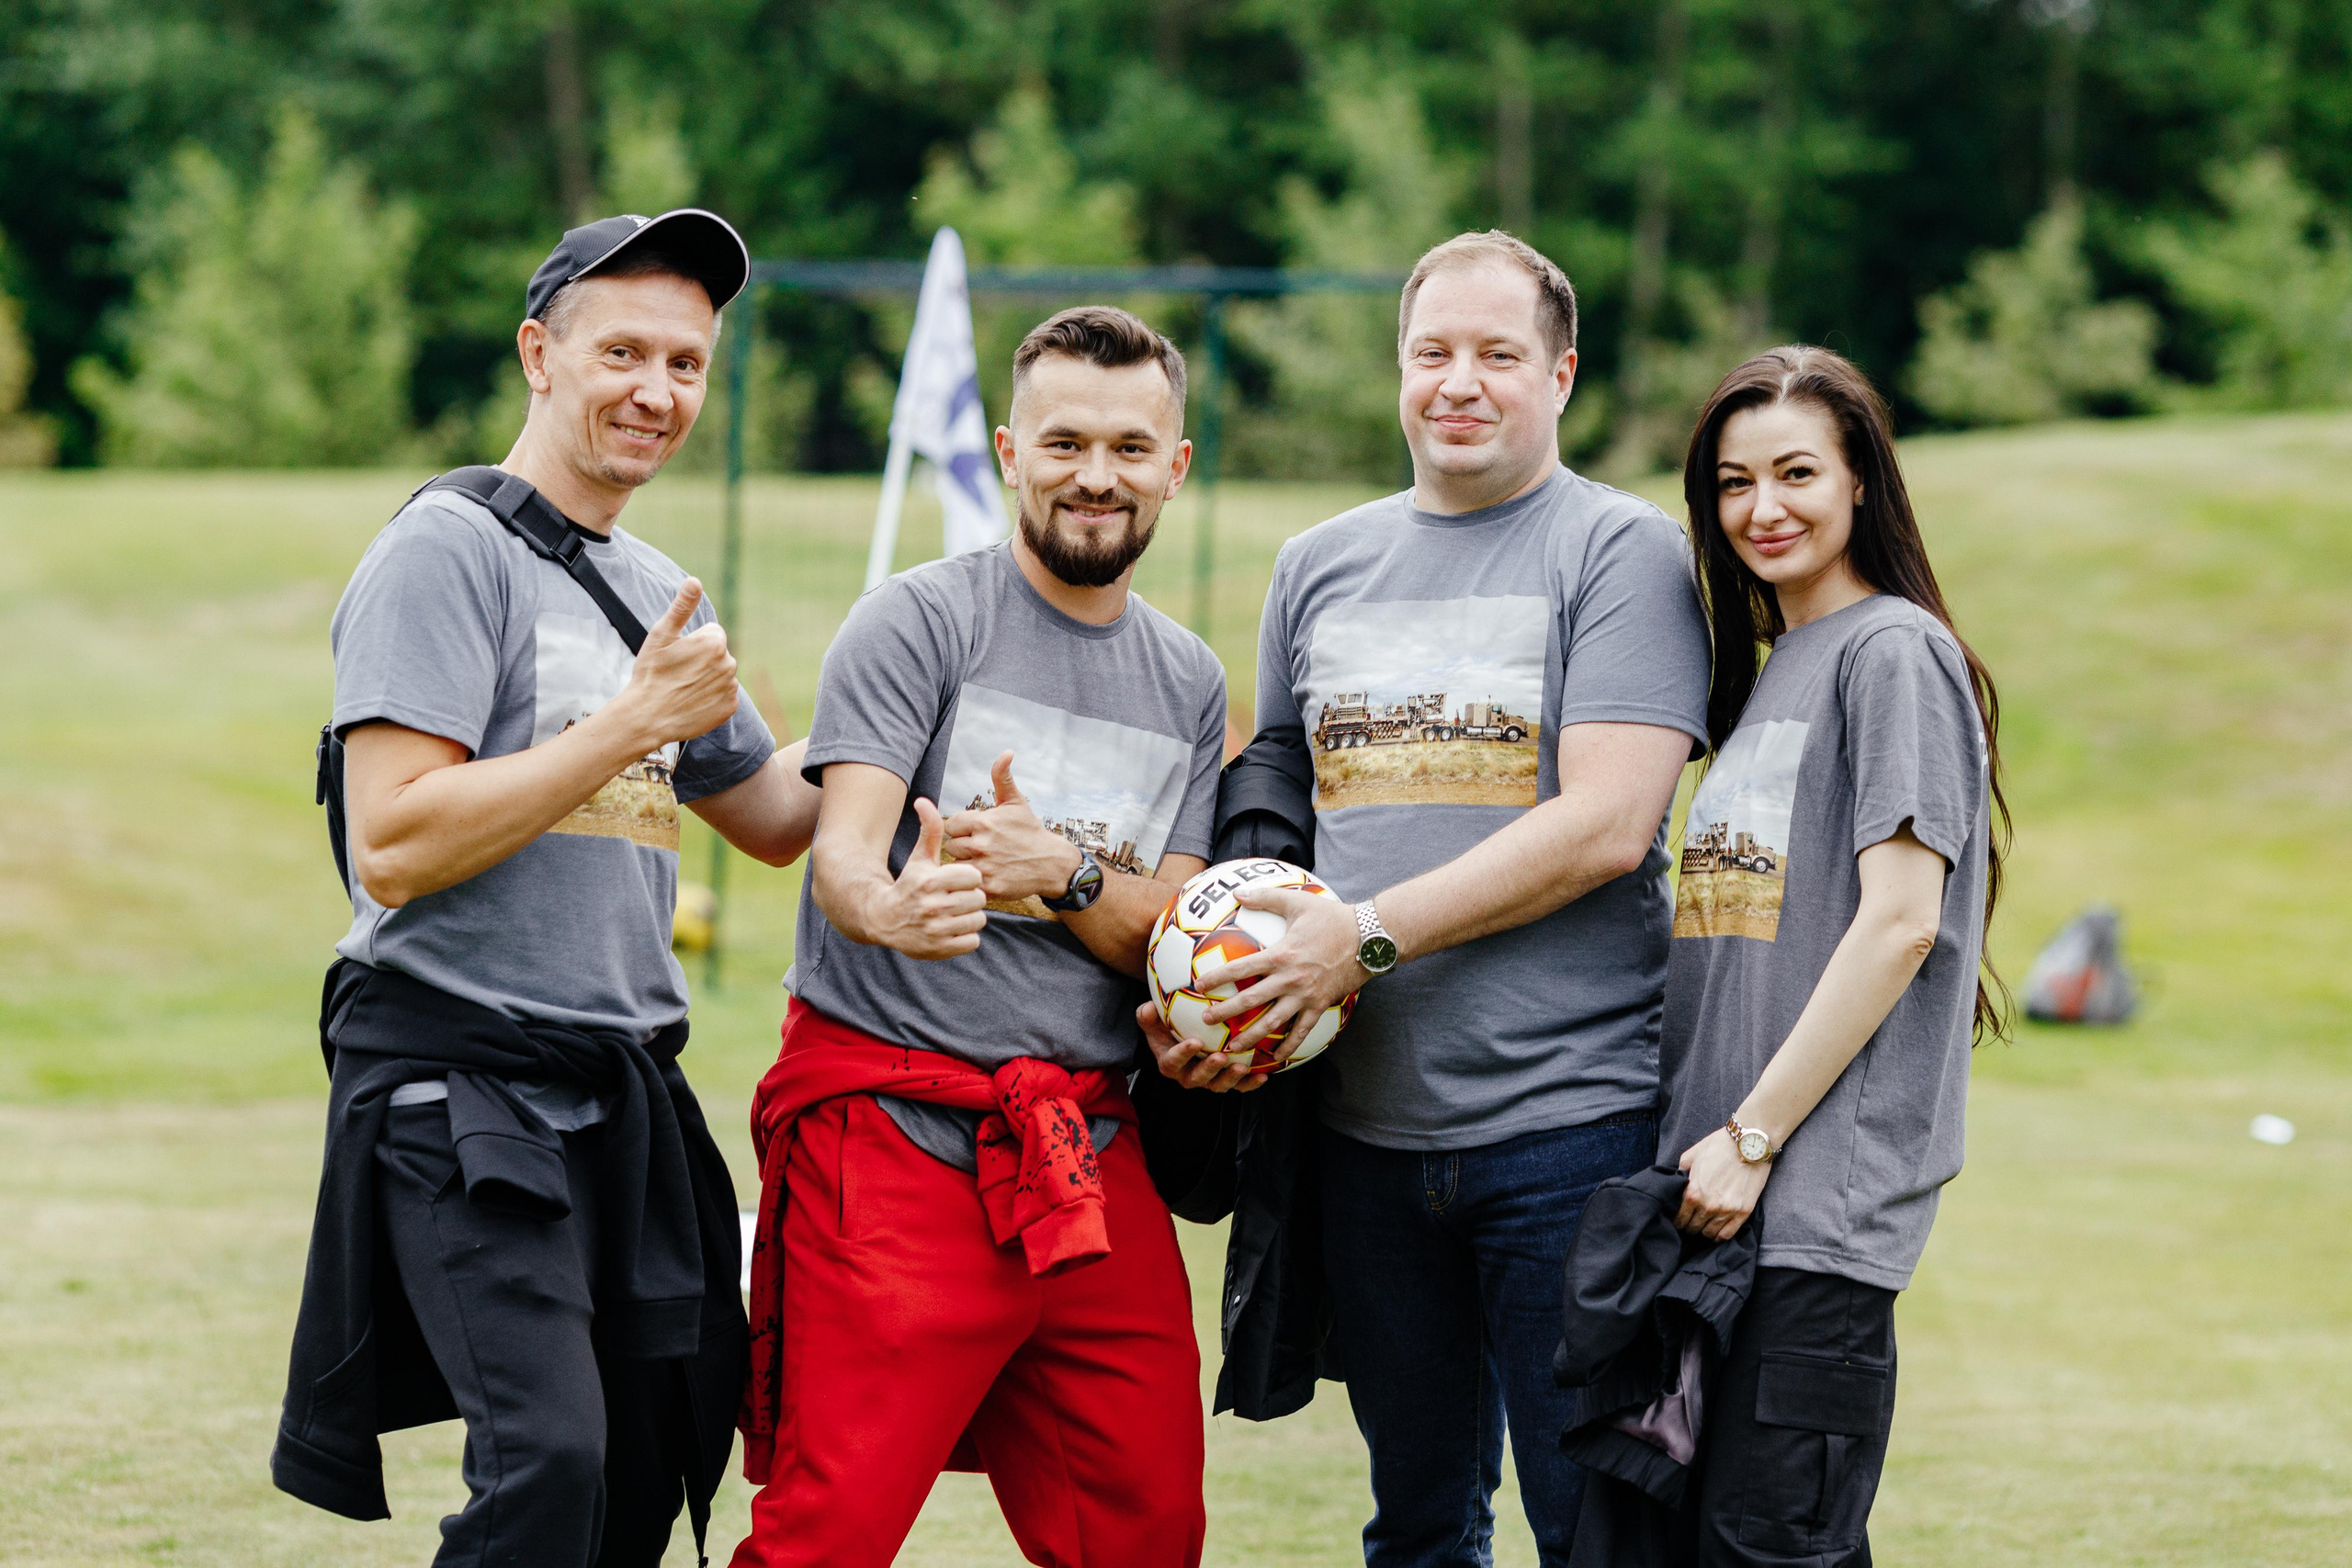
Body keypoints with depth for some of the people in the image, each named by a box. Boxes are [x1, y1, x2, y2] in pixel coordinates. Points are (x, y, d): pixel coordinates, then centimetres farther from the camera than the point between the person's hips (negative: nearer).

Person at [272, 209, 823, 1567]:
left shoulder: (662, 595, 18)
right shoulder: (446, 552, -7)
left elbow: (780, 818, 30)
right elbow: (392, 845, -17)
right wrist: (632, 724, -14)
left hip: (630, 1095, 8)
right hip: (461, 1083, -8)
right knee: (548, 1456, -21)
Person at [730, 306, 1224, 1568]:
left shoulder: (1188, 683, 16)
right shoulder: (918, 622, -2)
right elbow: (843, 852, -14)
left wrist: (1063, 874, -13)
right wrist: (890, 907, -39)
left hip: (1092, 1161, 6)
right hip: (895, 1131, -5)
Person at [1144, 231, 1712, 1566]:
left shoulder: (1625, 552, -2)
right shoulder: (1320, 567, 15)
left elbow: (1602, 827, -13)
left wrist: (1369, 938, -16)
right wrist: (1209, 1001, 5)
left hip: (1569, 1117, -5)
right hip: (1368, 1127, 5)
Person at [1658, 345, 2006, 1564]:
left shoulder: (1894, 651, -6)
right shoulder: (1770, 669, 20)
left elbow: (1900, 920, -15)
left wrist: (1753, 1137, -15)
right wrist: (1705, 1139, 12)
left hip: (1825, 1183, -9)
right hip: (1727, 1192, 9)